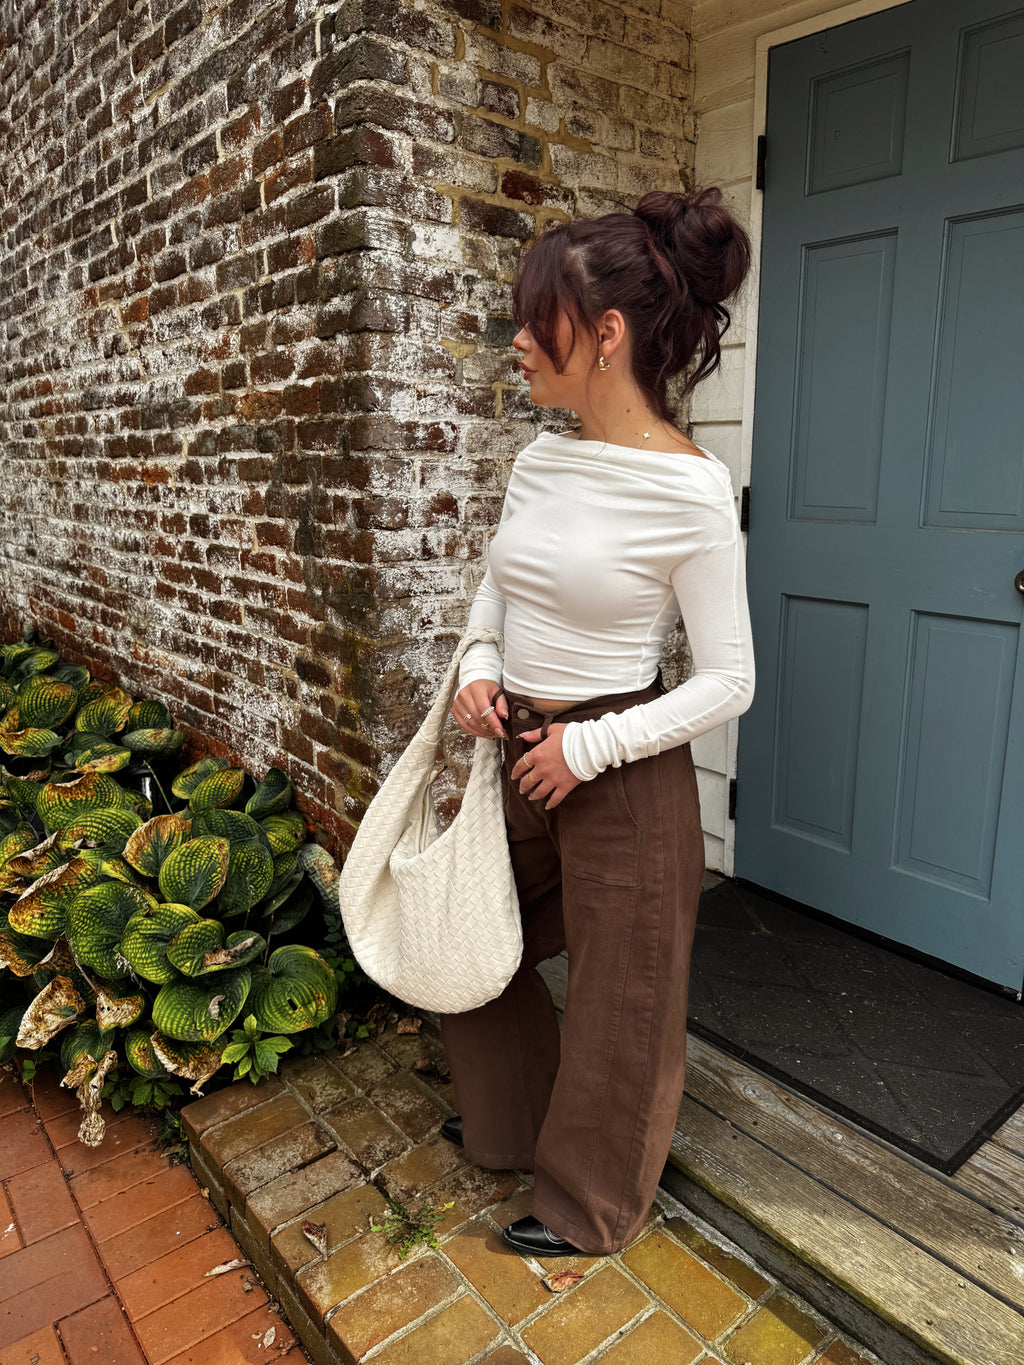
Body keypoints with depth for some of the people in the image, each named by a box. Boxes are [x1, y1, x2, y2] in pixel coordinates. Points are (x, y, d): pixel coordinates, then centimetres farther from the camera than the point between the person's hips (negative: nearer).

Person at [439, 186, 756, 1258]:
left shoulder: (690, 490, -19)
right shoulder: (538, 461, 2)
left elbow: (729, 680, -15)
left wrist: (590, 747, -17)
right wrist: (478, 668, -3)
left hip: (620, 768, -7)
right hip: (520, 747, 8)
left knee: (617, 994, 13)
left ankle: (592, 1204, 42)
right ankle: (512, 1121, 53)